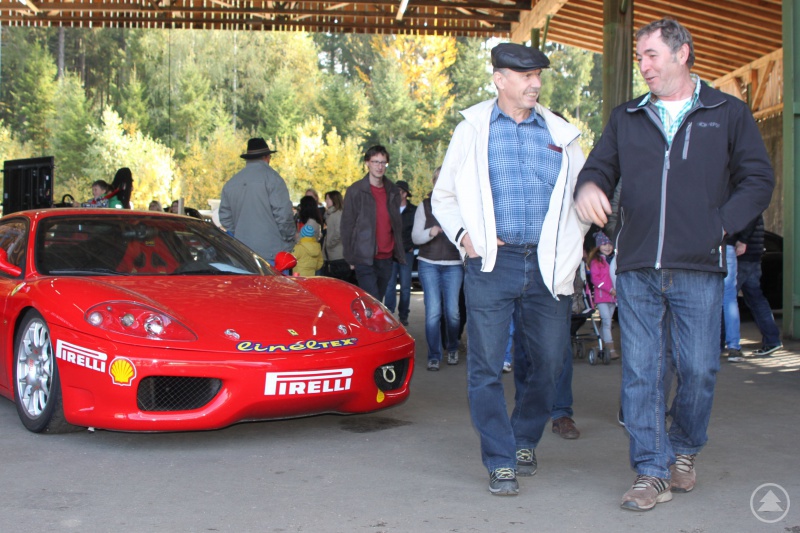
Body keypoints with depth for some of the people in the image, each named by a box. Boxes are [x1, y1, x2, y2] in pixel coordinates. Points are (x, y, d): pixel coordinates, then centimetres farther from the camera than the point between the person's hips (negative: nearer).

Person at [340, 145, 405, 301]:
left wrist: (399, 253, 11)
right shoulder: (356, 191, -4)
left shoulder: (393, 192, 12)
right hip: (365, 260, -5)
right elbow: (347, 226, -3)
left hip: (386, 259, 5)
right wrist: (350, 258, -6)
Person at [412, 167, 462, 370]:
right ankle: (434, 356, 4)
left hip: (454, 265, 0)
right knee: (433, 311, -7)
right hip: (429, 264, 0)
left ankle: (452, 348, 24)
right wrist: (430, 232, -16)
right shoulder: (425, 206, 6)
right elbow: (415, 237, 3)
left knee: (452, 311, -1)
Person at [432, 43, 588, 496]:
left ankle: (525, 440, 29)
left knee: (549, 363, 6)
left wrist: (571, 240, 7)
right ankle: (501, 462, 9)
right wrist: (463, 233, -4)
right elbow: (444, 196, 13)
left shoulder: (560, 133, 12)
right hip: (492, 265, -1)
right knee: (487, 367, -2)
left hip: (547, 266, 2)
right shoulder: (472, 130, 9)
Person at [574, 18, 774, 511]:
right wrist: (589, 186, -10)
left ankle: (685, 450, 27)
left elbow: (758, 181, 7)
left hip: (698, 269, -2)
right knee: (641, 373, 0)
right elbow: (599, 168, 15)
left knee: (699, 369, 2)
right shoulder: (626, 119, 16)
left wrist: (718, 226, -5)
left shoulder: (728, 114, 9)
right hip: (637, 270, 2)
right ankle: (653, 472, 7)